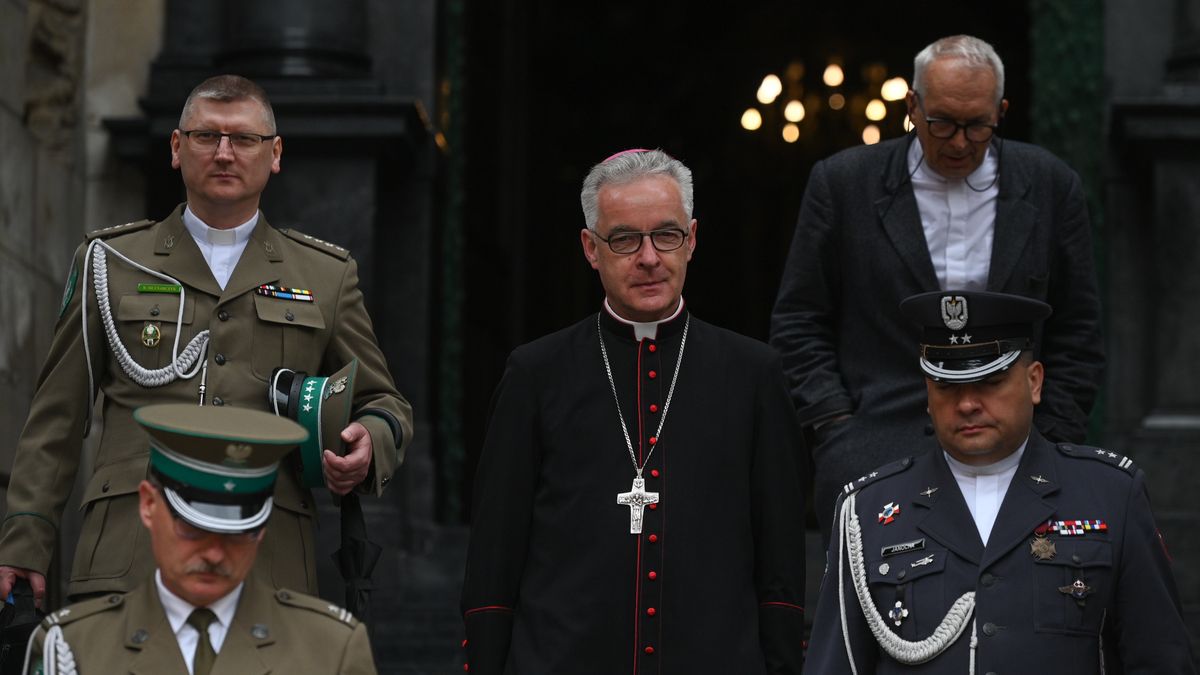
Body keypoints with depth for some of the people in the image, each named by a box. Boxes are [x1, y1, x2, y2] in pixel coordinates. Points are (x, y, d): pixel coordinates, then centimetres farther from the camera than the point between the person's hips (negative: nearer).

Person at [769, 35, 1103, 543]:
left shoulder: (1049, 187, 8)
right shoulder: (844, 184, 5)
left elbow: (1076, 334, 12)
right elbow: (799, 324, 7)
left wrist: (1048, 445, 3)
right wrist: (835, 426, -3)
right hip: (874, 454, -1)